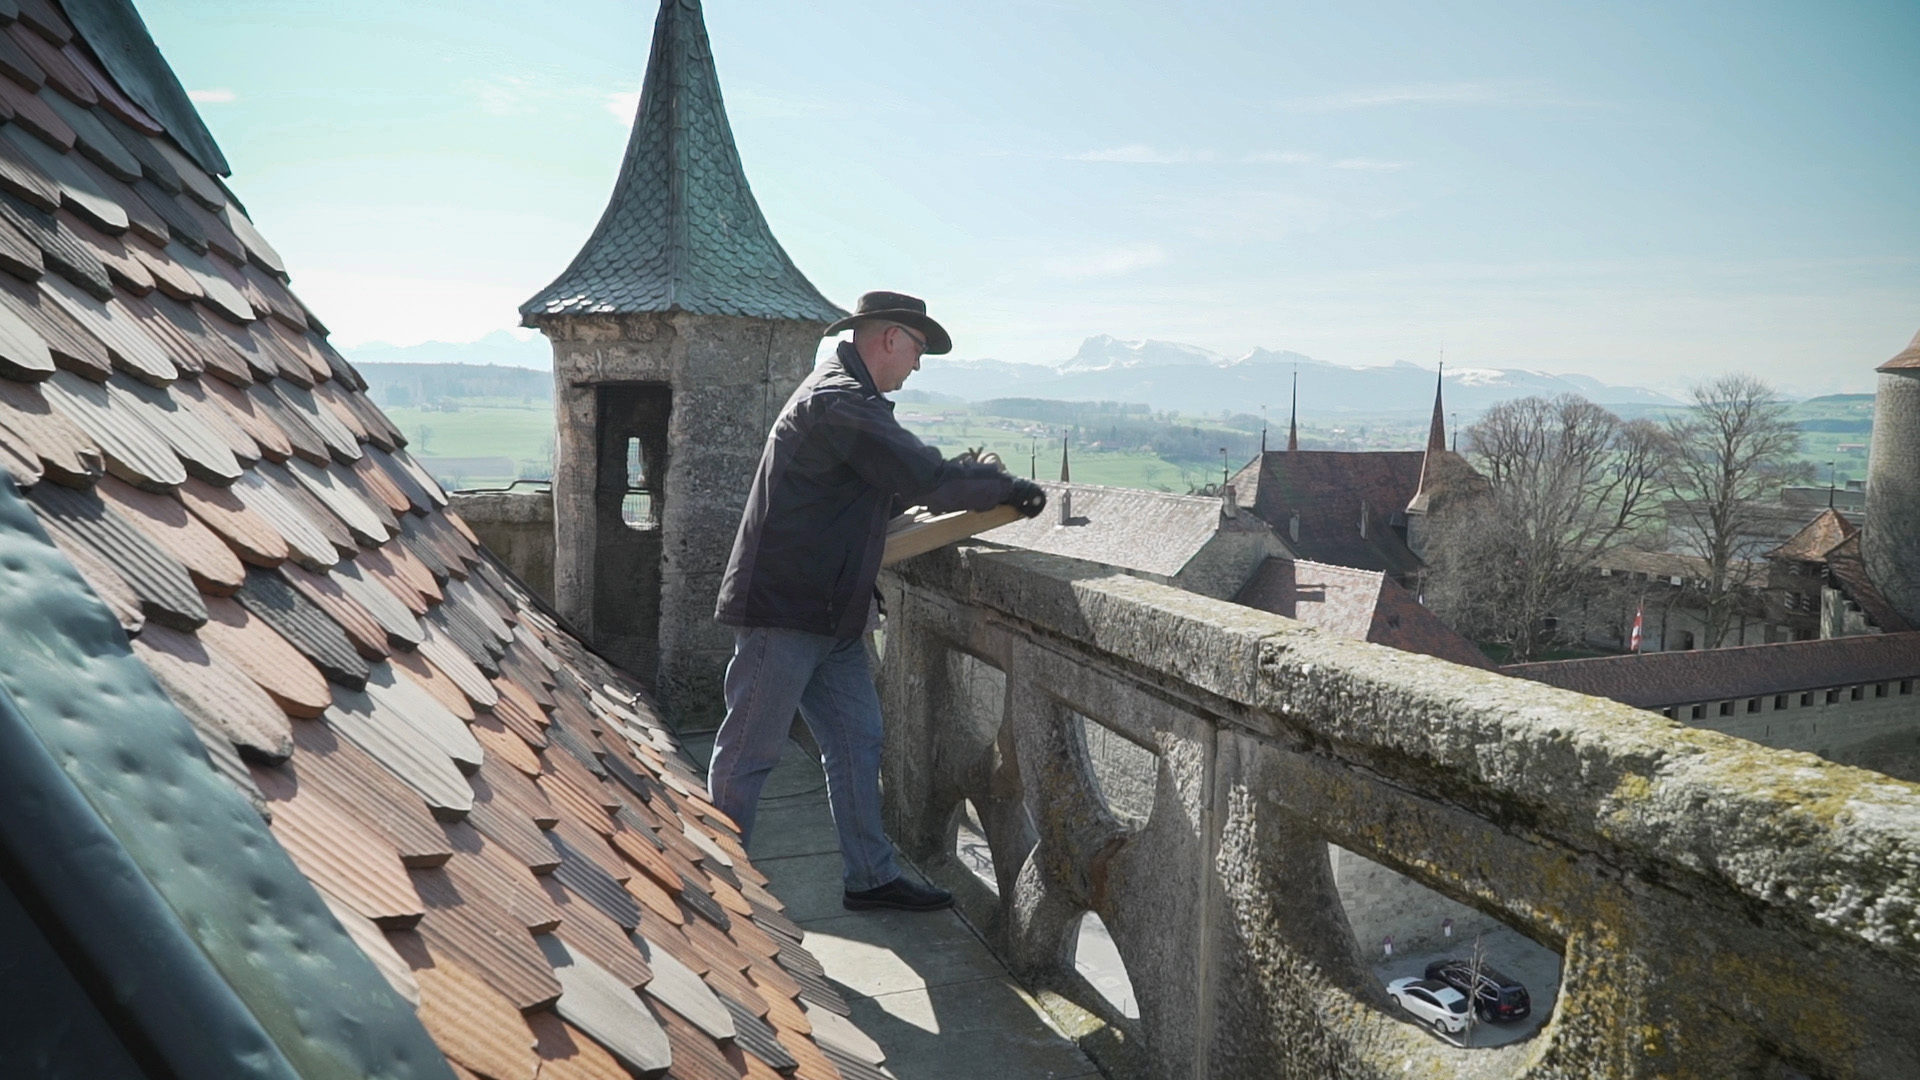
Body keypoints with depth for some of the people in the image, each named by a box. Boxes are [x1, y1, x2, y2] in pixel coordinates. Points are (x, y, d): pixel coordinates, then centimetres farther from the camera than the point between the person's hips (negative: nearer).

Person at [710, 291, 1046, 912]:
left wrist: (969, 482, 14)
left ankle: (870, 876, 20)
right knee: (750, 751, 2)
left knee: (857, 741, 11)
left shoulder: (845, 394, 18)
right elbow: (924, 478, -24)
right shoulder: (840, 401, -18)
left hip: (831, 615, 11)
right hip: (783, 610, -10)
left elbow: (885, 492, 24)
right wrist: (1005, 487, -10)